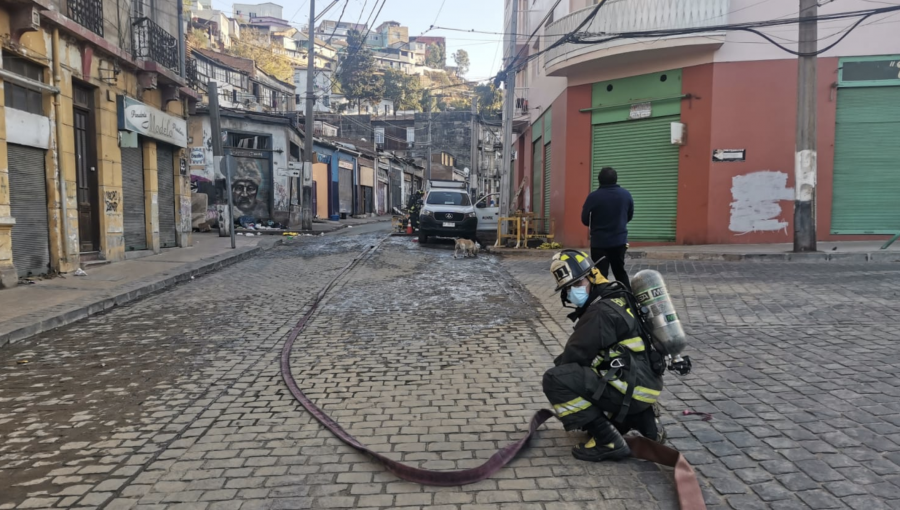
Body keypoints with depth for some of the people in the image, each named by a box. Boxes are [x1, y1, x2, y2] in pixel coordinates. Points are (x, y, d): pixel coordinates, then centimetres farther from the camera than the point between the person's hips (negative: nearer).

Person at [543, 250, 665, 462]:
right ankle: (644, 420, 20)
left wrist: (558, 365, 5)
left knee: (555, 379, -18)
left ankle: (609, 442, -12)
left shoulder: (601, 312, -17)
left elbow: (576, 355, -14)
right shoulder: (613, 300, 14)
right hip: (642, 382, 10)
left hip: (633, 387, -10)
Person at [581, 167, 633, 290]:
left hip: (599, 242, -4)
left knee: (601, 274, 2)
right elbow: (630, 216, 12)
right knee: (620, 271, 19)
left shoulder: (594, 196, -13)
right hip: (620, 241, 4)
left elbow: (585, 220, -5)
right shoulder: (626, 194, 0)